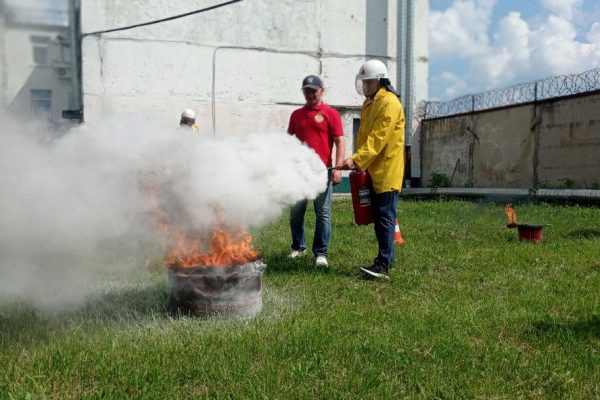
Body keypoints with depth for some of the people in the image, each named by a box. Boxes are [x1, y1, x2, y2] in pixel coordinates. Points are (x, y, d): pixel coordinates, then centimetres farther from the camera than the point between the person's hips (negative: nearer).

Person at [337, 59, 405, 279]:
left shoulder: (389, 103, -13)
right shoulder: (369, 103, 17)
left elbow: (378, 138, -22)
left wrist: (356, 159, -29)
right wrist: (358, 161, 9)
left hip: (387, 170, -9)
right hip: (372, 170, 9)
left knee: (384, 216, -9)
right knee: (378, 216, 13)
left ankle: (383, 264, -6)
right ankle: (386, 256, 23)